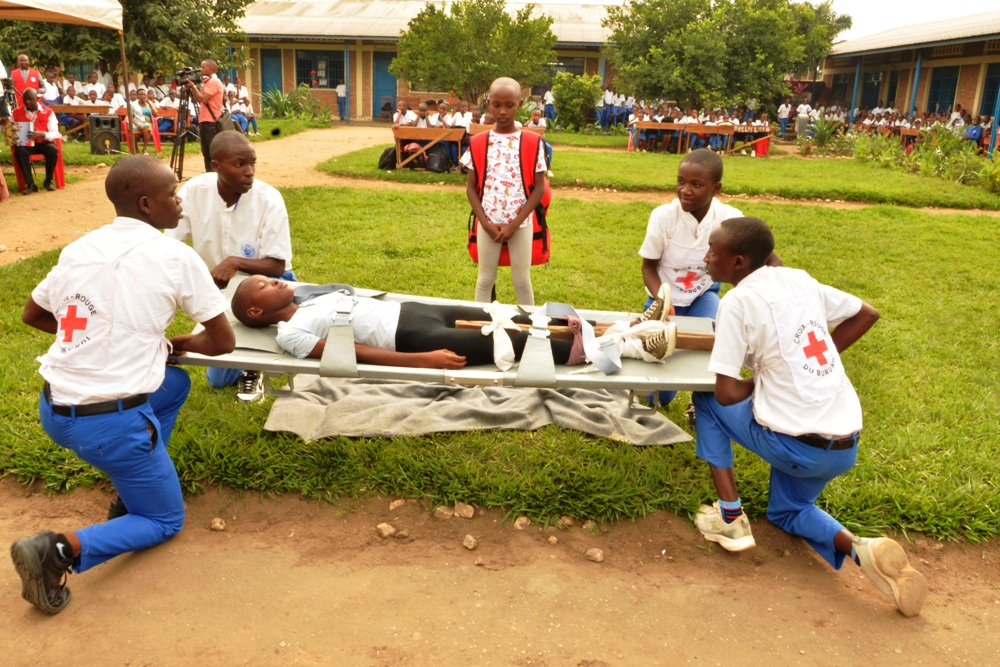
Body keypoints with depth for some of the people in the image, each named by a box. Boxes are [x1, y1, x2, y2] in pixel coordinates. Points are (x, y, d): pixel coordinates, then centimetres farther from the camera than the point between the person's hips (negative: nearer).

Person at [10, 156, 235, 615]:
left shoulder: (78, 248, 7)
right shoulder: (175, 257, -10)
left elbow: (33, 315, 22)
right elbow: (224, 341, -4)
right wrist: (179, 344, 14)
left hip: (52, 409, 7)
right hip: (111, 422, -6)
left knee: (175, 383, 30)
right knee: (165, 521, 14)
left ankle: (131, 490, 24)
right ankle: (63, 548, -10)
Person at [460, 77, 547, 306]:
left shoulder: (532, 142, -3)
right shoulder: (478, 143, 0)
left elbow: (539, 188, -4)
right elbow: (471, 187, 3)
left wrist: (515, 224, -11)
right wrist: (486, 223, -9)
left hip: (521, 223, -1)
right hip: (488, 223, 1)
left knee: (522, 280, 7)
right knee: (485, 279, 9)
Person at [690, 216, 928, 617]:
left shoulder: (739, 301, -14)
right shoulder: (798, 279, 6)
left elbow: (726, 393, -16)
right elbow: (866, 314, 18)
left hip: (794, 446, -7)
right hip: (846, 447, 7)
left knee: (706, 400, 17)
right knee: (786, 511, 31)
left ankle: (730, 518, 13)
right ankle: (859, 549, 2)